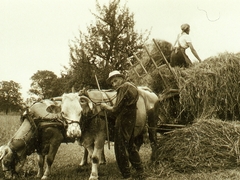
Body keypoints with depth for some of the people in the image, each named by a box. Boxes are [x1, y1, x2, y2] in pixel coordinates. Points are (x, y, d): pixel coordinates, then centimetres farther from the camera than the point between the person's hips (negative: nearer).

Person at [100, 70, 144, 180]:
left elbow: (117, 109, -16)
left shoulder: (124, 87, -13)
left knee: (121, 149, -2)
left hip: (122, 122, -10)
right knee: (130, 146, 20)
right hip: (131, 121, 10)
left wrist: (106, 107, 0)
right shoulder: (131, 87, 15)